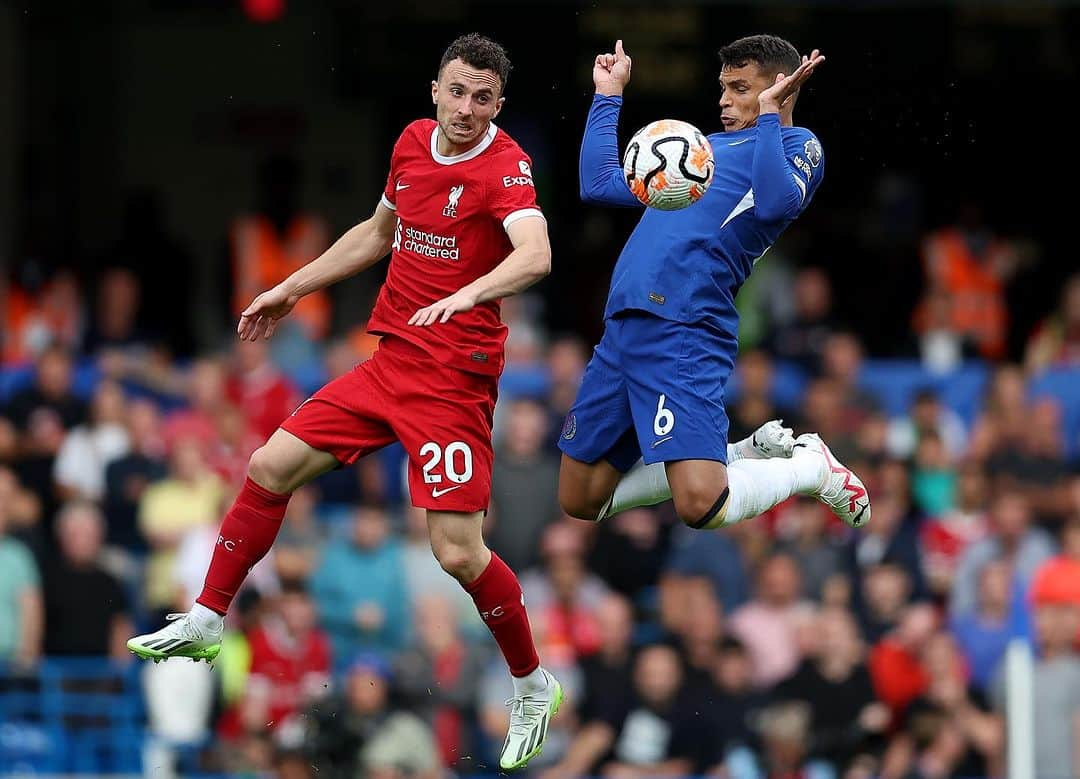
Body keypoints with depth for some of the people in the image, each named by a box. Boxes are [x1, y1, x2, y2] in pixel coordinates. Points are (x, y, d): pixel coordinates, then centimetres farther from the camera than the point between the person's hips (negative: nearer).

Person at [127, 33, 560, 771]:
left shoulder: (505, 166, -15)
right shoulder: (413, 143, 7)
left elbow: (535, 254, -34)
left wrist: (468, 294, -51)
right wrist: (290, 290, 29)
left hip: (455, 373, -7)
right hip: (390, 360, 7)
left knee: (458, 552, -11)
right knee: (270, 467, 4)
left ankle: (533, 685, 11)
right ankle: (207, 622, 19)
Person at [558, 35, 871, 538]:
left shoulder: (796, 145, 4)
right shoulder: (705, 147, 26)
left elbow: (776, 203, -20)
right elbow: (599, 184, 32)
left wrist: (768, 112, -14)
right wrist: (607, 95, 32)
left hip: (684, 330, -9)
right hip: (622, 327, 9)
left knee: (700, 506, -24)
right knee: (579, 501, 12)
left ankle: (812, 468, 8)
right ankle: (745, 454, 22)